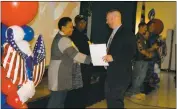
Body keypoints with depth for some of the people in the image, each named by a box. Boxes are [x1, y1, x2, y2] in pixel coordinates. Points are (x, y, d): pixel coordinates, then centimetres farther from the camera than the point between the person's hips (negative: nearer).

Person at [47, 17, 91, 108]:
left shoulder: (60, 37, 15)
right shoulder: (63, 40, -19)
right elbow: (75, 55, -28)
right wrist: (92, 59, -30)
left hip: (61, 72, 11)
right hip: (59, 74, -11)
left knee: (60, 98, 14)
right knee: (56, 99, -4)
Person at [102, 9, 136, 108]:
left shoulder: (127, 33, -13)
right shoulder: (114, 33, 15)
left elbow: (131, 53, -21)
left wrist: (113, 57, -25)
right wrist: (107, 57, 5)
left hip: (121, 74, -9)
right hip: (111, 72, 9)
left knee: (116, 100, -5)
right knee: (109, 98, 17)